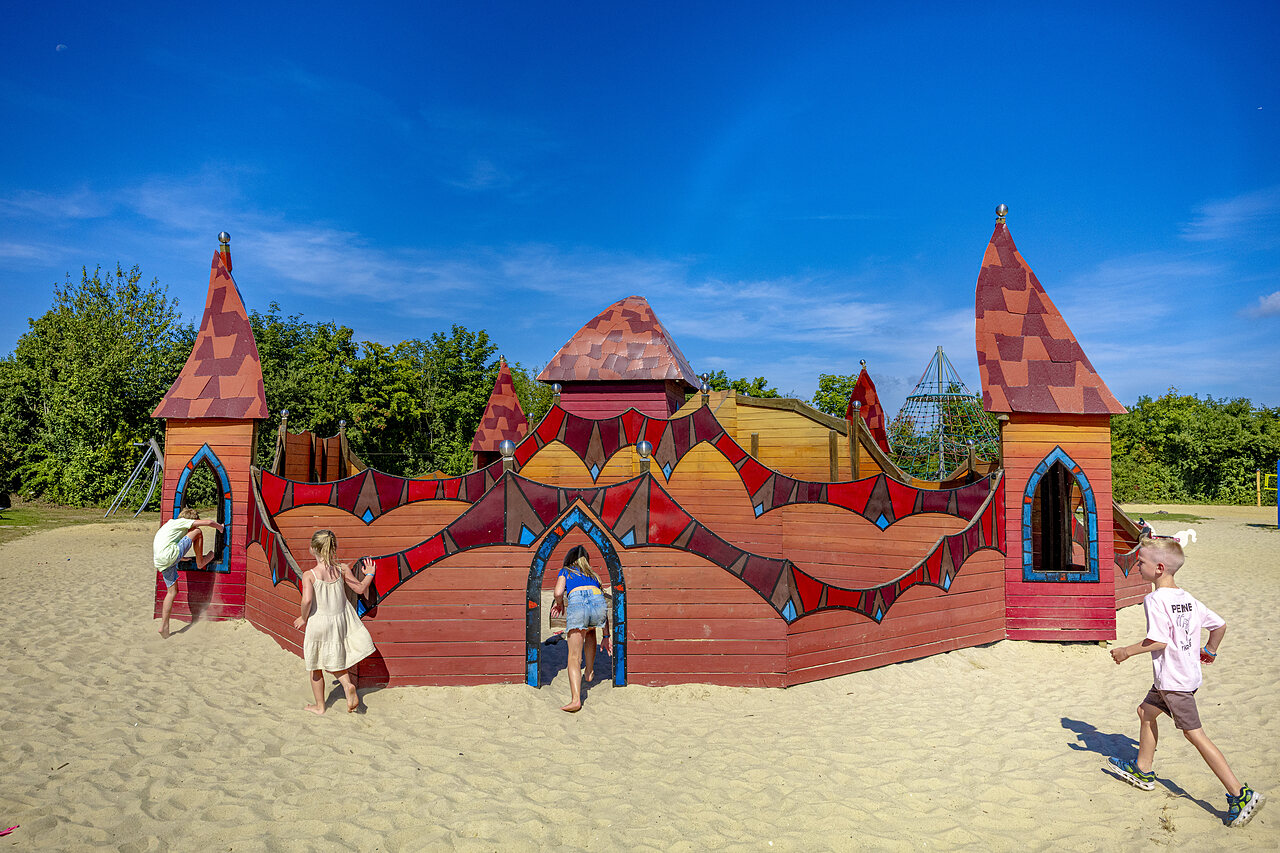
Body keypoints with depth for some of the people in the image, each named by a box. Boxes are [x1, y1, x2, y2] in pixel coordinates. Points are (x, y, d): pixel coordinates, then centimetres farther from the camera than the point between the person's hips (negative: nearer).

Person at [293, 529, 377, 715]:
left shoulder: (309, 575, -17)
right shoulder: (342, 569, -7)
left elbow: (307, 600, -28)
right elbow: (360, 589, 2)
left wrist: (303, 618, -9)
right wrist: (369, 575, 21)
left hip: (318, 623, -3)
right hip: (341, 621, 4)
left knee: (315, 667, 17)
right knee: (334, 662, 23)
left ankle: (319, 706, 28)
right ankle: (347, 683, -4)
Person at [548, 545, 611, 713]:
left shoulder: (565, 571, 28)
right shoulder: (594, 575, 35)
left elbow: (558, 592, 7)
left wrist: (559, 605, 29)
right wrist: (607, 636, 33)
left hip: (577, 602, -3)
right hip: (597, 600, 3)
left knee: (574, 657, 1)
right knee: (590, 631, 37)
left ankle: (576, 699, -14)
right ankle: (589, 672, 42)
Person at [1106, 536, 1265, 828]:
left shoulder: (1154, 599, -19)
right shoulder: (1187, 598, 7)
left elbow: (1158, 640, -25)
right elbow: (1220, 625, 12)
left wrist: (1127, 651, -13)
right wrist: (1209, 651, 28)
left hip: (1174, 680, -10)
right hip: (1188, 673, 10)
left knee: (1194, 734, -5)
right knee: (1146, 711, 20)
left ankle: (1240, 795, -3)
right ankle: (1142, 771, 32)